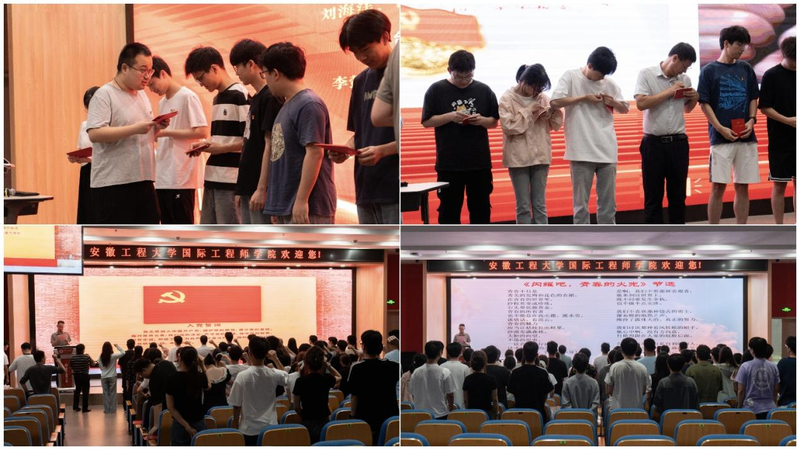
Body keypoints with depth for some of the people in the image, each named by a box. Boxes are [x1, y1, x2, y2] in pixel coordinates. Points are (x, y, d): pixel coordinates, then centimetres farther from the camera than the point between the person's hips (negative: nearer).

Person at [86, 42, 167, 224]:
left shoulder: (142, 95, 17)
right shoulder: (104, 95, -9)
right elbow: (94, 133, -22)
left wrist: (156, 127, 4)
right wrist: (135, 129, -25)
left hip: (143, 182, 8)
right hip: (112, 186, -8)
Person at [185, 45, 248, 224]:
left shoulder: (240, 95, -10)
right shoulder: (218, 98, 18)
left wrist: (222, 148, -17)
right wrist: (207, 146, 9)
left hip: (231, 181, -9)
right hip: (212, 179, 9)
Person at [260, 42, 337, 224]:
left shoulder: (309, 105, -12)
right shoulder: (288, 105, 17)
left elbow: (315, 153, -19)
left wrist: (301, 200, -22)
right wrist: (277, 208, 21)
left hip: (309, 208, -10)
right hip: (286, 206, 10)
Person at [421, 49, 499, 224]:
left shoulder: (484, 90, 4)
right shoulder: (436, 90, -2)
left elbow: (494, 122, 10)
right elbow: (426, 121, -1)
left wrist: (481, 120, -13)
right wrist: (450, 116, -17)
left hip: (480, 162, 2)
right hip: (449, 163, -2)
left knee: (481, 208, 8)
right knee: (449, 209, 3)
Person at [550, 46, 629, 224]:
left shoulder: (609, 83, 10)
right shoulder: (571, 77, 0)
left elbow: (624, 109, 19)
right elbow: (555, 102, -11)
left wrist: (613, 102, -3)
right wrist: (584, 98, -10)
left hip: (607, 151, 4)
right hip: (582, 151, -4)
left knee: (608, 202, 7)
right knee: (581, 202, -1)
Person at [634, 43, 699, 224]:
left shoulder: (685, 80, 8)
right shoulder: (646, 75, -4)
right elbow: (641, 103, -16)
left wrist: (695, 99, 1)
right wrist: (669, 92, -14)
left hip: (678, 142, 4)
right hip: (653, 143, -4)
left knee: (678, 195, 8)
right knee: (653, 196, 1)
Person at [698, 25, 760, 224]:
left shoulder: (745, 69, 12)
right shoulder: (709, 70, 0)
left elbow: (753, 98, 16)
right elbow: (704, 103, -3)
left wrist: (751, 121, -3)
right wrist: (720, 128, -12)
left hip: (746, 137, 4)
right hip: (721, 138, -4)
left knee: (742, 186, 6)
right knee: (718, 186, -4)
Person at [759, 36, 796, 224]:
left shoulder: (795, 74, 7)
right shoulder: (771, 76, -6)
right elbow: (764, 107, -7)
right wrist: (788, 120, -18)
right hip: (780, 140, -4)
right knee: (779, 184, 2)